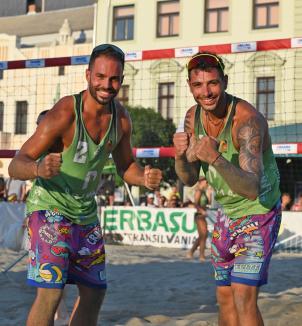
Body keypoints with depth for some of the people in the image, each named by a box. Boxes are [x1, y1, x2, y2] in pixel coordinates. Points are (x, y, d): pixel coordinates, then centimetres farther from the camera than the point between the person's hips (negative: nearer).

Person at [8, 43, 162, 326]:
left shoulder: (121, 117, -3)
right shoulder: (64, 113, -22)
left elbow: (125, 166, 11)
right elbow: (16, 165, -24)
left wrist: (145, 178, -11)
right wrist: (38, 169, -47)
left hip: (86, 214, 7)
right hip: (49, 208, -7)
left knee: (94, 292, 15)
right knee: (50, 292, -18)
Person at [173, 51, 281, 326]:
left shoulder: (248, 119, -29)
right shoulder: (193, 117, -7)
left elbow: (251, 189, -39)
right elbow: (190, 179, -4)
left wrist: (216, 159, -54)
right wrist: (180, 155, -25)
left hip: (259, 212, -7)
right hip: (227, 213, 7)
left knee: (244, 298, -16)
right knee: (225, 297, 13)